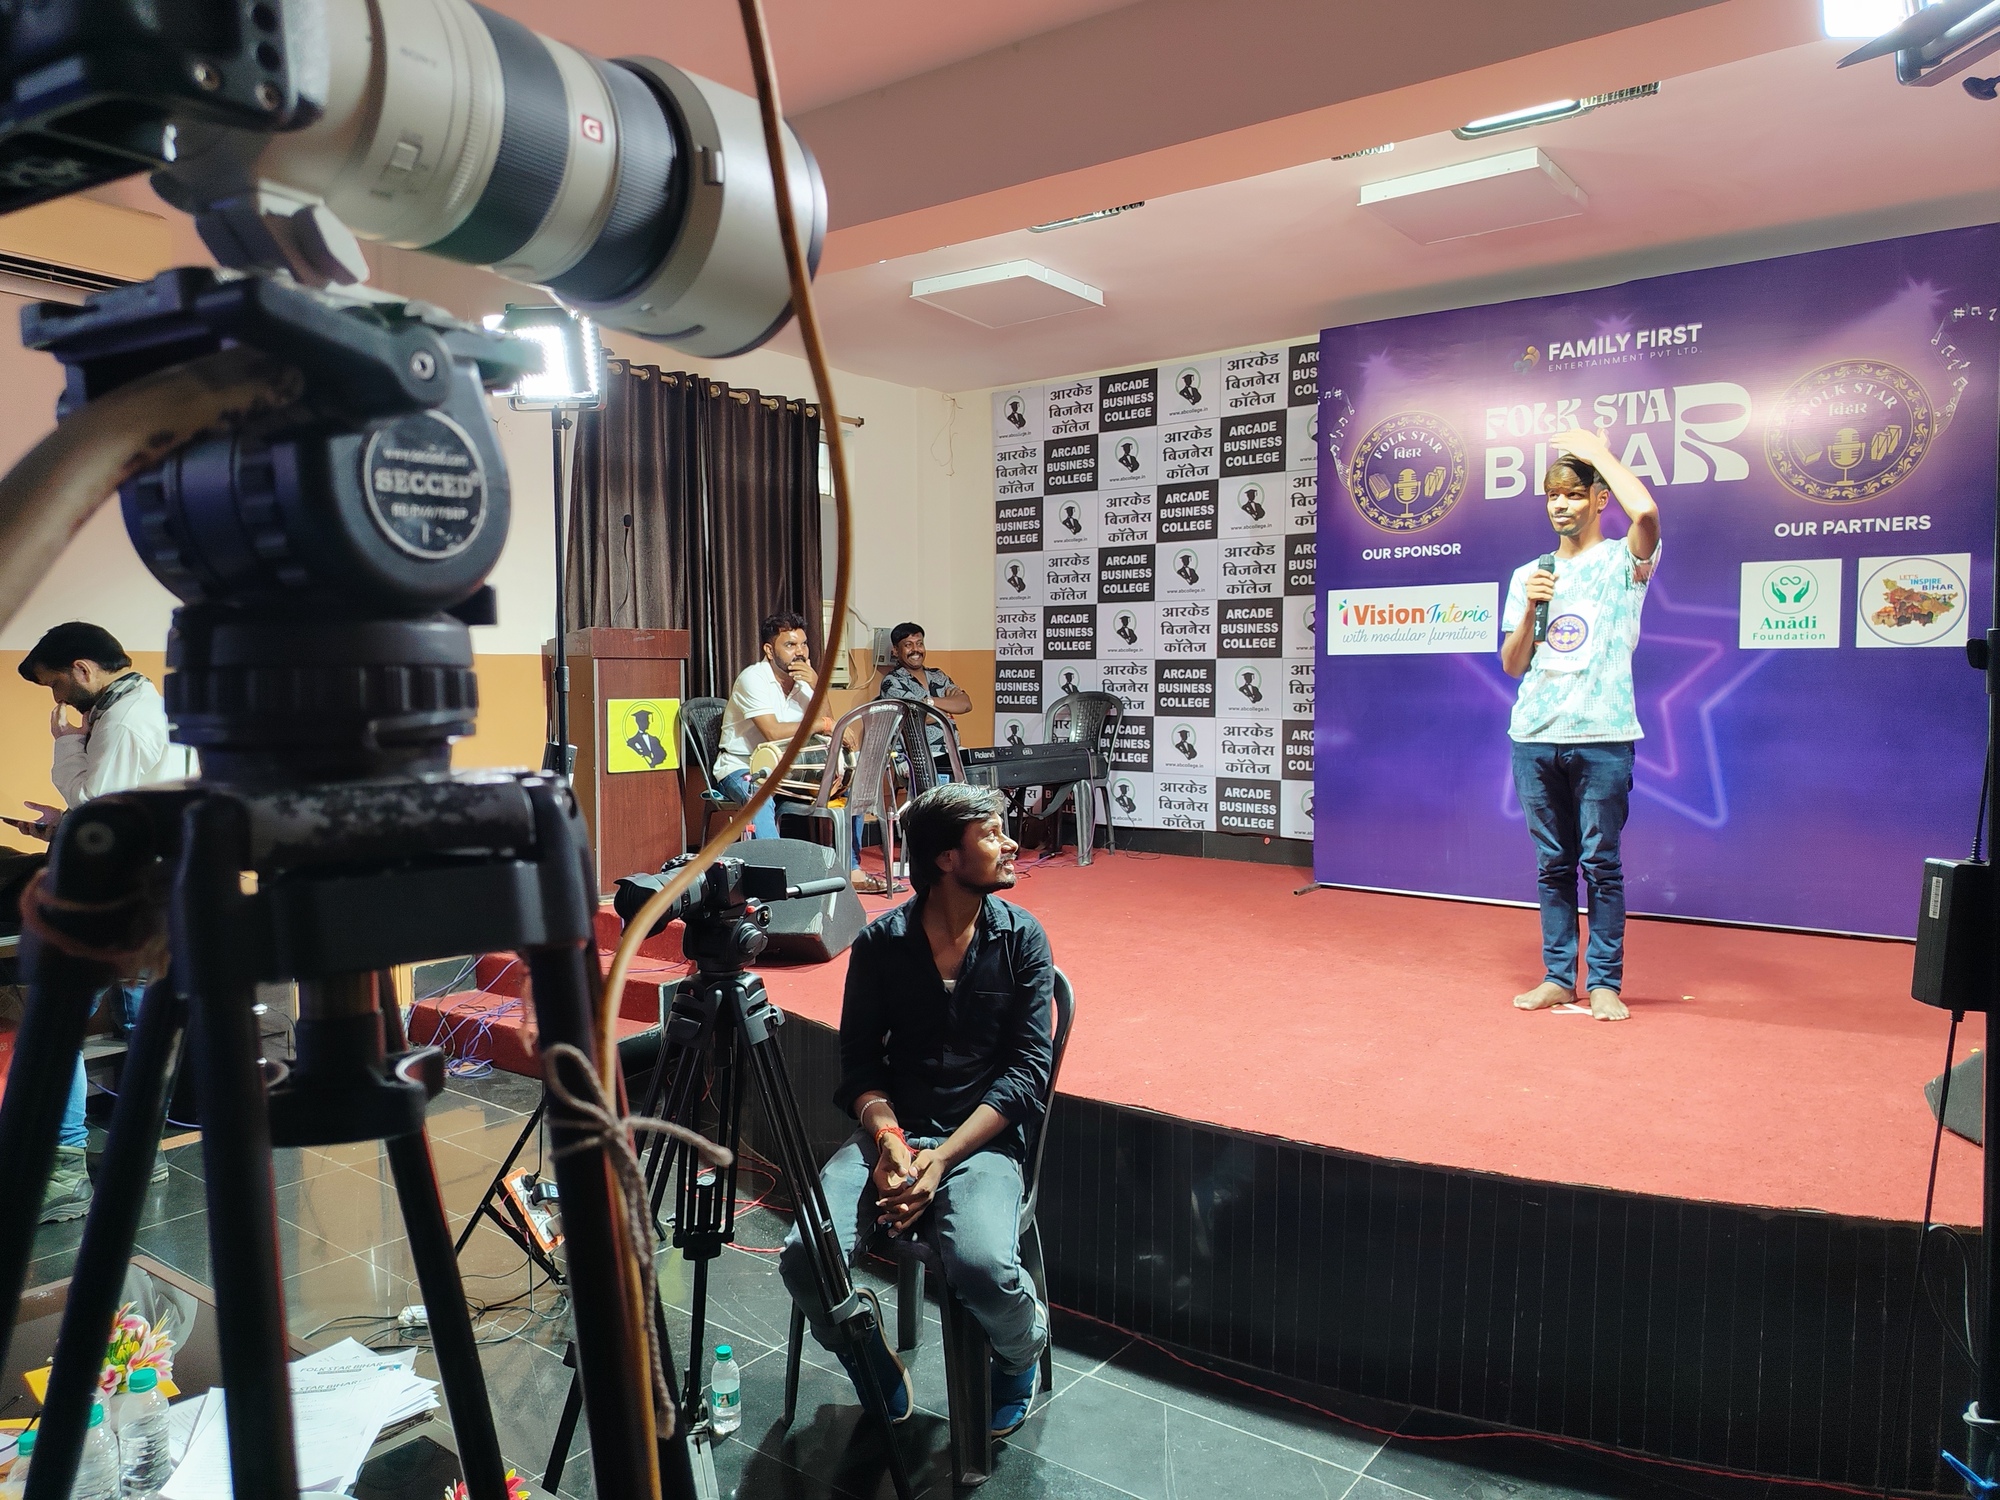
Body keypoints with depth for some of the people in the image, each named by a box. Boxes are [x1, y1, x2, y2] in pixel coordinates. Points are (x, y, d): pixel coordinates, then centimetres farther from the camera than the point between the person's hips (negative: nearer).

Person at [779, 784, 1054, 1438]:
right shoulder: (881, 942, 1)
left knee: (983, 1266, -31)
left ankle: (1024, 1355, 9)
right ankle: (882, 1383, 11)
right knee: (805, 1257, -22)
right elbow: (859, 1059, 4)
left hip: (984, 1138, -2)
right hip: (890, 1130, 2)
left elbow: (1027, 1070, -6)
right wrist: (888, 1138, -16)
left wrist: (941, 1159, -17)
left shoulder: (1022, 938, -2)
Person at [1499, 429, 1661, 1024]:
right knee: (1553, 864, 8)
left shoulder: (1623, 561, 4)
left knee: (1601, 864, -1)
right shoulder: (1527, 576, 15)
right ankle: (1558, 976, 15)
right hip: (1534, 736, 4)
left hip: (1602, 737, -4)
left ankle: (1604, 983, 7)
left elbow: (1645, 511, -20)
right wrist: (1531, 609, -5)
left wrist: (1598, 450, -6)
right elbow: (1512, 665, 12)